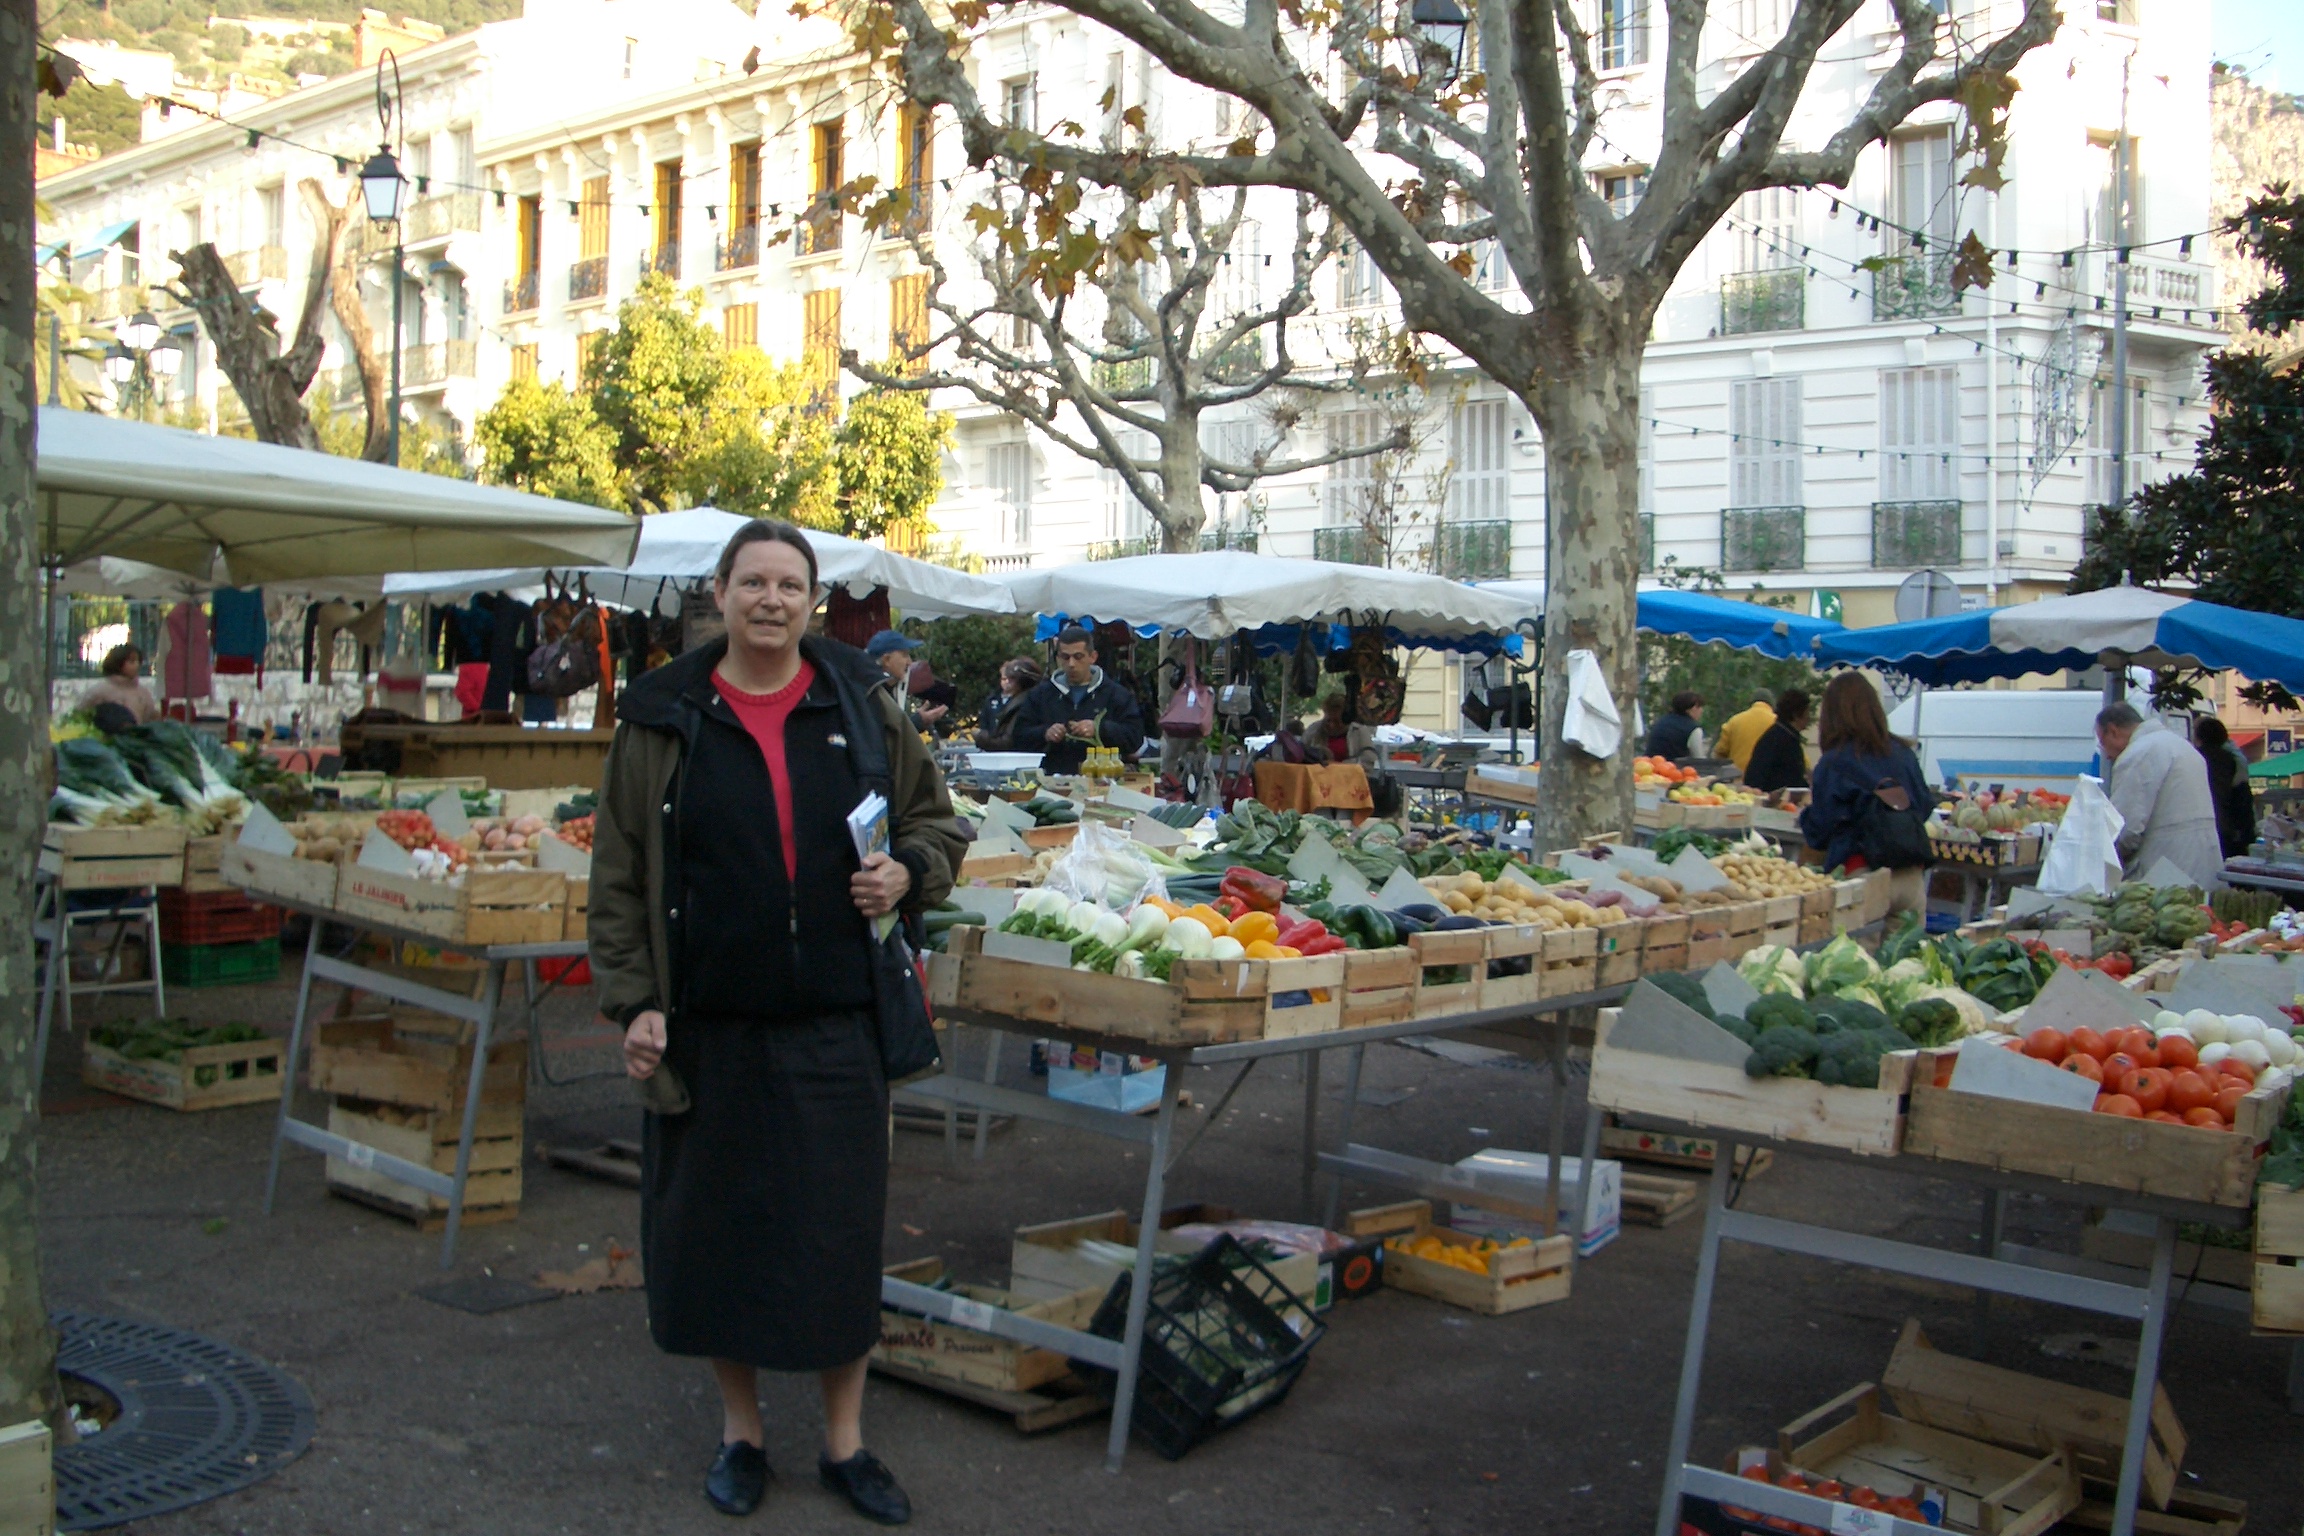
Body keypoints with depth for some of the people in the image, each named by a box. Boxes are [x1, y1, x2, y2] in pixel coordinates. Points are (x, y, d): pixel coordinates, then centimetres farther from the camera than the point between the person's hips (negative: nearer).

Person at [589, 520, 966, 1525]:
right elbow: (620, 875, 2)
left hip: (834, 1024, 1)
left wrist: (908, 873, -8)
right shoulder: (664, 720, 1)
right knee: (718, 1227, 9)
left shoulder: (861, 706, 4)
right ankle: (740, 1432, 29)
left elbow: (935, 822, 14)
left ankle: (845, 1443, 23)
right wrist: (633, 999, -5)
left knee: (840, 1233, 5)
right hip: (710, 1025, 0)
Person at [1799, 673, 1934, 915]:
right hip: (1912, 876, 5)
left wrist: (1806, 810, 18)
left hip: (1863, 873, -5)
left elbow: (1818, 834, -3)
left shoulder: (1833, 764, -7)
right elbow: (1925, 807, 18)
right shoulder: (1904, 754, 8)